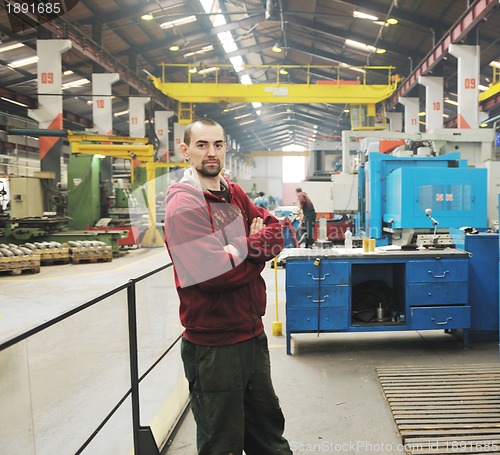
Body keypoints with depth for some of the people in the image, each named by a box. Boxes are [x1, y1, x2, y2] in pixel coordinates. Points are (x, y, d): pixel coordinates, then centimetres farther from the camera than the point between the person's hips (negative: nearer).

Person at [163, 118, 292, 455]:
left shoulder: (235, 194, 7)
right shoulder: (183, 205, -17)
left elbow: (275, 231, 4)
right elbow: (214, 272, -27)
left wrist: (246, 247, -17)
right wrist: (255, 252, -10)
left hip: (253, 334, 7)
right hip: (214, 346, -7)